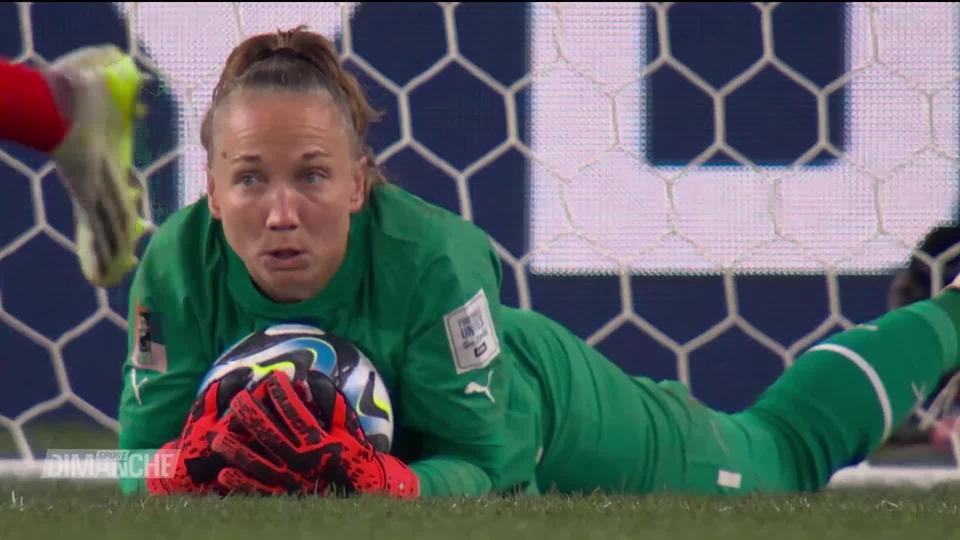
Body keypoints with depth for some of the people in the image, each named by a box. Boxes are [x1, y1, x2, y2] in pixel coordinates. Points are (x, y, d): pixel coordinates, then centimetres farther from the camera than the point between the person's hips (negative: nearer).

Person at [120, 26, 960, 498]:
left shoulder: (430, 257, -43)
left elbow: (492, 468, -36)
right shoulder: (177, 267, -34)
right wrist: (195, 468, -49)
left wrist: (374, 481, -56)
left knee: (785, 450, 22)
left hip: (545, 420, -4)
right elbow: (143, 457, -26)